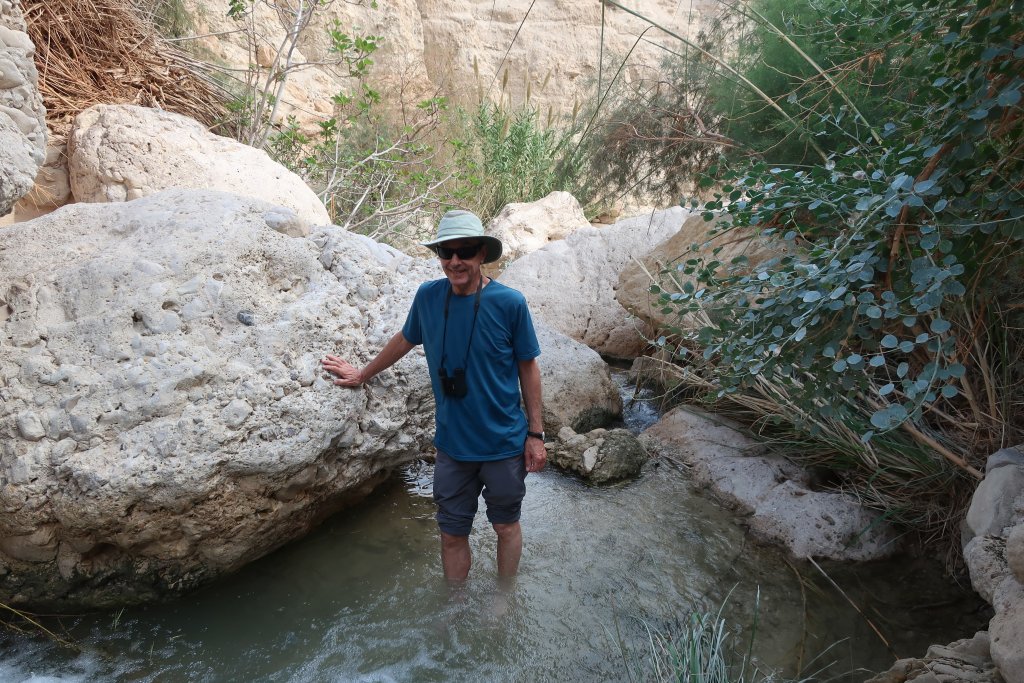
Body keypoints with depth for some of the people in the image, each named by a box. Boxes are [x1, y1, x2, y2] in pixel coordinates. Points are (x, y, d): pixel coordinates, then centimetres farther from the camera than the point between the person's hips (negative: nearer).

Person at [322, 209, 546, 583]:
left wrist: (535, 434, -4)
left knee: (506, 526, 16)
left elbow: (528, 367, -5)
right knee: (452, 534, 13)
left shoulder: (509, 303, -14)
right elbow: (404, 341, 14)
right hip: (452, 444, 3)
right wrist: (363, 374, 24)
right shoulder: (428, 296, -5)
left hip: (504, 443, -2)